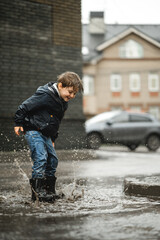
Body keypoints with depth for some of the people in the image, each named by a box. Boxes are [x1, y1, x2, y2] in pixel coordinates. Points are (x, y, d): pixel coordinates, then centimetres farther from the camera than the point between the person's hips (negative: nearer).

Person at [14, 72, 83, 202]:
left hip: (45, 134, 9)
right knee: (41, 157, -18)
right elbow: (24, 107, -16)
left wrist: (52, 139, 23)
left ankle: (49, 189, 16)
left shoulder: (63, 103, 9)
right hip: (33, 131, -9)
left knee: (53, 159, 6)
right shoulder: (45, 96, -20)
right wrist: (19, 123, -10)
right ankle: (37, 190, -15)